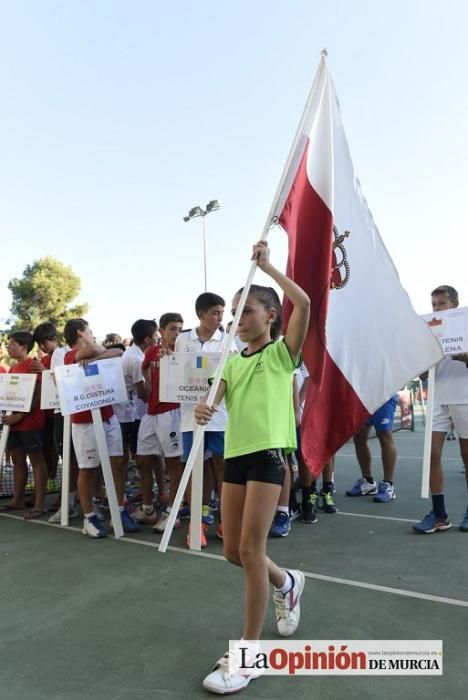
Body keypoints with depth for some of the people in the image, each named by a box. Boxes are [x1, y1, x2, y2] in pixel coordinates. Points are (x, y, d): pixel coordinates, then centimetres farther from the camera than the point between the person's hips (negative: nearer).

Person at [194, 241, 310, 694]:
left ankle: (249, 652, 11)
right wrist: (202, 409, -20)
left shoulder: (282, 352, -1)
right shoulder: (233, 361, 16)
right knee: (233, 551, 12)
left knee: (250, 550, -5)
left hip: (268, 452, -6)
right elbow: (216, 400, 4)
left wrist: (266, 265, -8)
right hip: (235, 454, 7)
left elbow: (303, 303, -16)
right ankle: (286, 584, 42)